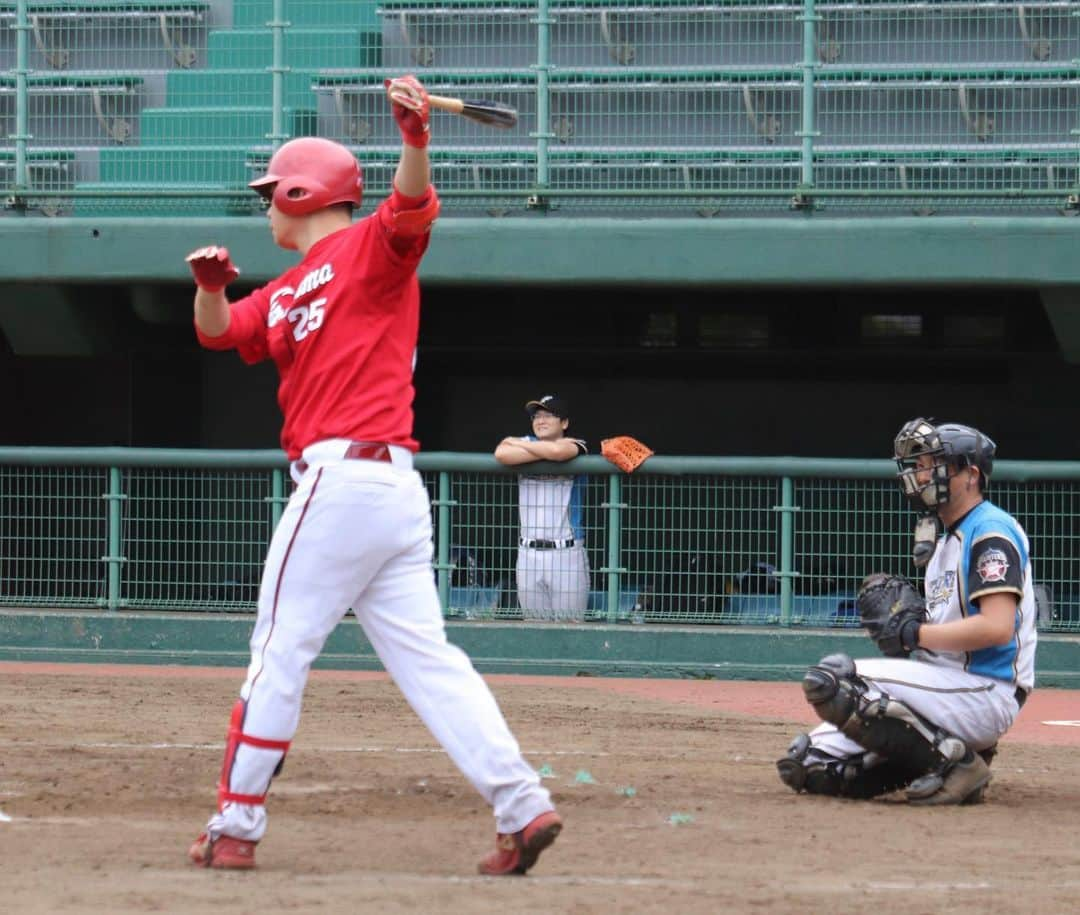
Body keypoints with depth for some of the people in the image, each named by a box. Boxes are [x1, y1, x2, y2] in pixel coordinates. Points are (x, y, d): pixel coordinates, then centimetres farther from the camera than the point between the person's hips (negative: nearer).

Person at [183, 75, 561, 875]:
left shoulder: (367, 251, -3)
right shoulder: (289, 291, 24)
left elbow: (413, 210, -21)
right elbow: (220, 332, 19)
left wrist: (416, 137, -41)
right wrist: (212, 285, -3)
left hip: (341, 476, -9)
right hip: (397, 494, 9)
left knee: (280, 653, -1)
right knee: (424, 658, 3)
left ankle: (236, 827, 4)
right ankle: (521, 804, -5)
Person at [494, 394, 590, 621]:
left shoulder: (575, 447, 1)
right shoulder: (526, 443, 11)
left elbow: (557, 452, -23)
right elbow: (502, 455, -12)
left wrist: (518, 443, -6)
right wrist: (549, 451, -11)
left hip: (566, 553, -3)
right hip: (528, 553, 3)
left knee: (569, 628, -5)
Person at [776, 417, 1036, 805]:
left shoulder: (991, 531, -9)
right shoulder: (946, 540, 23)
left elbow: (997, 627, -22)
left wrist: (913, 633, -15)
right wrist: (910, 622, 1)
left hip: (982, 693, -10)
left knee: (832, 679, -26)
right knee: (804, 764, 0)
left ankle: (953, 761, -17)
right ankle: (949, 753, 5)